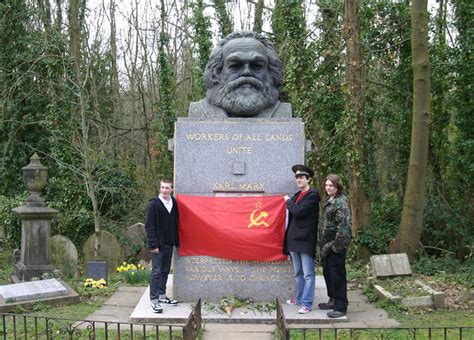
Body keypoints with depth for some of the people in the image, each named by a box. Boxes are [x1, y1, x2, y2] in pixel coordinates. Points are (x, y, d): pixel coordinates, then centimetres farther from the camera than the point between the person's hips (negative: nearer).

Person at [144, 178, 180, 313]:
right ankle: (154, 300, 1)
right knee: (156, 272, -4)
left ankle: (162, 296, 25)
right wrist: (153, 245, -17)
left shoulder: (173, 203, 6)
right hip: (158, 245, -6)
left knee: (165, 271, 14)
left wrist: (176, 241, 11)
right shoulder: (154, 204, -11)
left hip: (169, 244, 6)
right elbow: (149, 226, -13)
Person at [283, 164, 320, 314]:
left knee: (308, 274, -5)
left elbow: (298, 211, -19)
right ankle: (300, 299, 27)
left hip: (306, 239, -8)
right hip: (294, 239, 8)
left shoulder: (312, 195, -9)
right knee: (298, 273, 17)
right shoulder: (297, 195, 15)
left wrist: (288, 201, -3)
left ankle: (307, 304, -4)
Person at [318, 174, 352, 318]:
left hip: (336, 246, -10)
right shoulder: (330, 201, 13)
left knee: (337, 275, -3)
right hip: (327, 245, 10)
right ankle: (333, 300, 33)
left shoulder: (341, 202, -16)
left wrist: (335, 245, -21)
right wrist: (323, 244, 16)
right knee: (328, 273, 19)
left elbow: (344, 225, -22)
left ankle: (341, 307, 5)